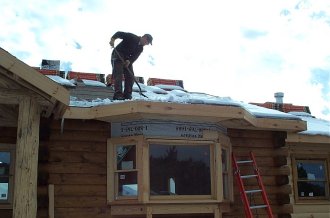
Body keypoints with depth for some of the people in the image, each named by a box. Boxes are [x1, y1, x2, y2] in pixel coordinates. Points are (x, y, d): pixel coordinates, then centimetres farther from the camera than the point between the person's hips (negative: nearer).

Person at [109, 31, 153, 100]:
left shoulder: (140, 48, 5)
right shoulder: (131, 37, -13)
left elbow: (135, 57, -8)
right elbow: (119, 33, -17)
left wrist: (129, 61, -30)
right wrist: (113, 39, -37)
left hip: (128, 59, 7)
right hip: (117, 56, -7)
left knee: (130, 76, -2)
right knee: (118, 74, -19)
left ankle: (127, 95, -2)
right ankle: (118, 94, -26)